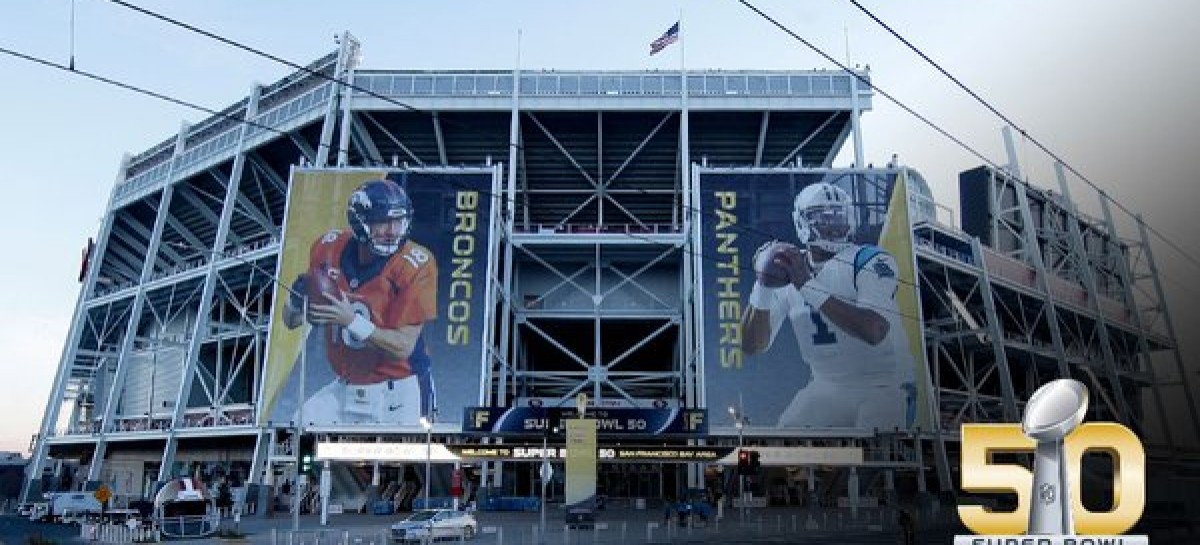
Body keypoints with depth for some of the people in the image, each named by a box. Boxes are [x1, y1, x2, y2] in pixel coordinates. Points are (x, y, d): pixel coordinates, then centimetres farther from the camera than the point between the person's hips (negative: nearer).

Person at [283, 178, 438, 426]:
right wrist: (297, 300, -18)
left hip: (398, 394, -4)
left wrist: (352, 321, -31)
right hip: (344, 389, 4)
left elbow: (404, 347, -19)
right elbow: (291, 321, 5)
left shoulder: (416, 264, -17)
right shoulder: (329, 249, -5)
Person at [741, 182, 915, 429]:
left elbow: (874, 332, -30)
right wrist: (763, 287, -22)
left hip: (882, 386, -4)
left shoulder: (871, 261, -13)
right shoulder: (787, 272, -1)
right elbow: (752, 346, -6)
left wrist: (808, 285, -30)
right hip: (825, 388, 4)